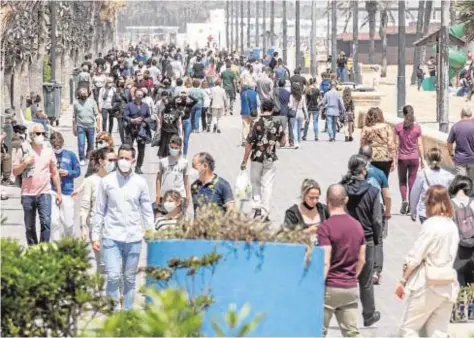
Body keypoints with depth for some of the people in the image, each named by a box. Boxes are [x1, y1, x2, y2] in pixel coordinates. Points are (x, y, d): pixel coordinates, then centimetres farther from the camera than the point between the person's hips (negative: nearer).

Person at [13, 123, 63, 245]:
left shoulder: (49, 151, 8)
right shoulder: (23, 150, 3)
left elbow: (55, 173, 12)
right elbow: (15, 172, 3)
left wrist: (59, 192, 9)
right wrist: (25, 163, -14)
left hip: (44, 193, 0)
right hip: (27, 194, 0)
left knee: (46, 222, -15)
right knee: (29, 226, 6)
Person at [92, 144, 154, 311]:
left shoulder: (140, 182, 5)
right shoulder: (106, 181, 2)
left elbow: (147, 210, 9)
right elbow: (99, 211, 5)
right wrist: (95, 236, 2)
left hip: (134, 237, 2)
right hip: (112, 237, -2)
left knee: (130, 278, 8)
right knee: (113, 276, -13)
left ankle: (128, 311, 17)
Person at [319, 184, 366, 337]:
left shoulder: (325, 227, -13)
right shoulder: (357, 226, 7)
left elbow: (325, 263, -17)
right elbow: (361, 260, 12)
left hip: (330, 288, -5)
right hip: (351, 289, 5)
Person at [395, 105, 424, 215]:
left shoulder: (398, 127, -6)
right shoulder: (417, 128, -3)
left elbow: (397, 144, -5)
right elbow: (420, 145, -2)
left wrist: (395, 157, 2)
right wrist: (422, 160, 5)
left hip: (402, 158, -1)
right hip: (414, 158, 1)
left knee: (402, 181, 13)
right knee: (412, 181, 8)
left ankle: (404, 200, -7)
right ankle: (411, 204, 7)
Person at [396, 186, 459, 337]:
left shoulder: (431, 224, -12)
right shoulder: (452, 226, 7)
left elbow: (415, 257, -12)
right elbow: (449, 255, 7)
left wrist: (402, 281, -5)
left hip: (428, 285, -7)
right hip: (448, 286, 7)